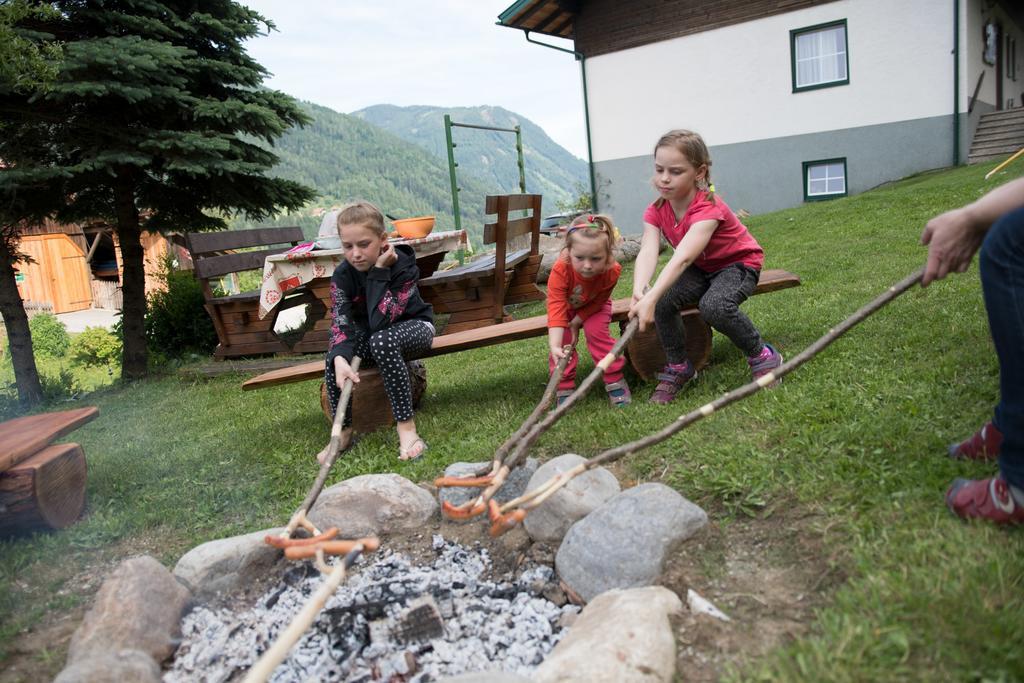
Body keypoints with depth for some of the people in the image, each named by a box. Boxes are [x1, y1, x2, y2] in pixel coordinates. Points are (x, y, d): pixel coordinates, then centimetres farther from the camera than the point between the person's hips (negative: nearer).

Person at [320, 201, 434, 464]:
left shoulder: (403, 267, -26)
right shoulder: (342, 275, -16)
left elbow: (379, 322, -35)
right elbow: (340, 323, -28)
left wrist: (379, 271, -36)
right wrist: (340, 359, -47)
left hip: (413, 326, -4)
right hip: (370, 332, 4)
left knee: (381, 341, -37)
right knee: (335, 351, -26)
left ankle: (406, 426, -31)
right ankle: (343, 430, -13)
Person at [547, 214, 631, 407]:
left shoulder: (612, 271, -36)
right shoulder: (560, 271, -41)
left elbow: (597, 301, -19)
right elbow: (556, 309, -45)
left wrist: (577, 321, -26)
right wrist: (554, 346, -54)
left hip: (593, 306, 0)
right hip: (567, 306, 0)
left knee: (597, 332, -22)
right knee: (562, 341, -18)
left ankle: (615, 381, -8)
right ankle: (564, 390, -7)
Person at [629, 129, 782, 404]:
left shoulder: (708, 208, -32)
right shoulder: (656, 212, -14)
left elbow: (682, 258, -48)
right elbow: (647, 252, -33)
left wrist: (650, 299, -62)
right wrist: (640, 291, -54)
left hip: (739, 263, -5)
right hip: (701, 268, 6)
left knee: (714, 306, -36)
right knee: (663, 302, -23)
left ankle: (763, 355, -9)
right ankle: (677, 367, 1)